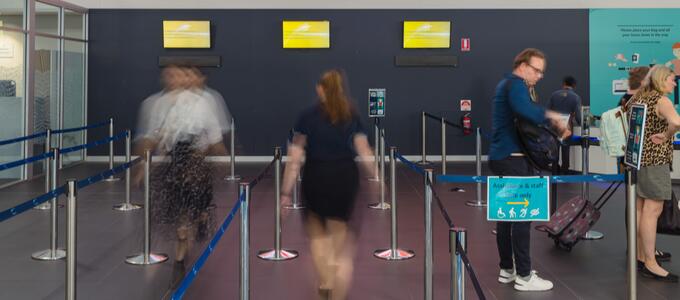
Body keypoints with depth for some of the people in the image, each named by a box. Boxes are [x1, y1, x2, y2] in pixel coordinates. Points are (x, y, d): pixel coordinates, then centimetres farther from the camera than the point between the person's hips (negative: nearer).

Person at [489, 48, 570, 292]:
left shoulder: (508, 84, 21)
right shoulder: (515, 83, -11)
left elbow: (526, 118, 16)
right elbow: (526, 111, -32)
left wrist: (553, 125, 1)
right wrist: (552, 117, -18)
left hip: (503, 158, 10)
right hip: (512, 159, -10)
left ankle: (507, 269, 20)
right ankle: (524, 276, -4)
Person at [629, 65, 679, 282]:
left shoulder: (638, 98, 13)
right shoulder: (661, 99, -13)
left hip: (637, 156, 9)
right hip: (654, 159, -9)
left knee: (639, 209, 13)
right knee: (652, 210, -8)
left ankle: (640, 256, 22)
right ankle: (650, 264, -7)